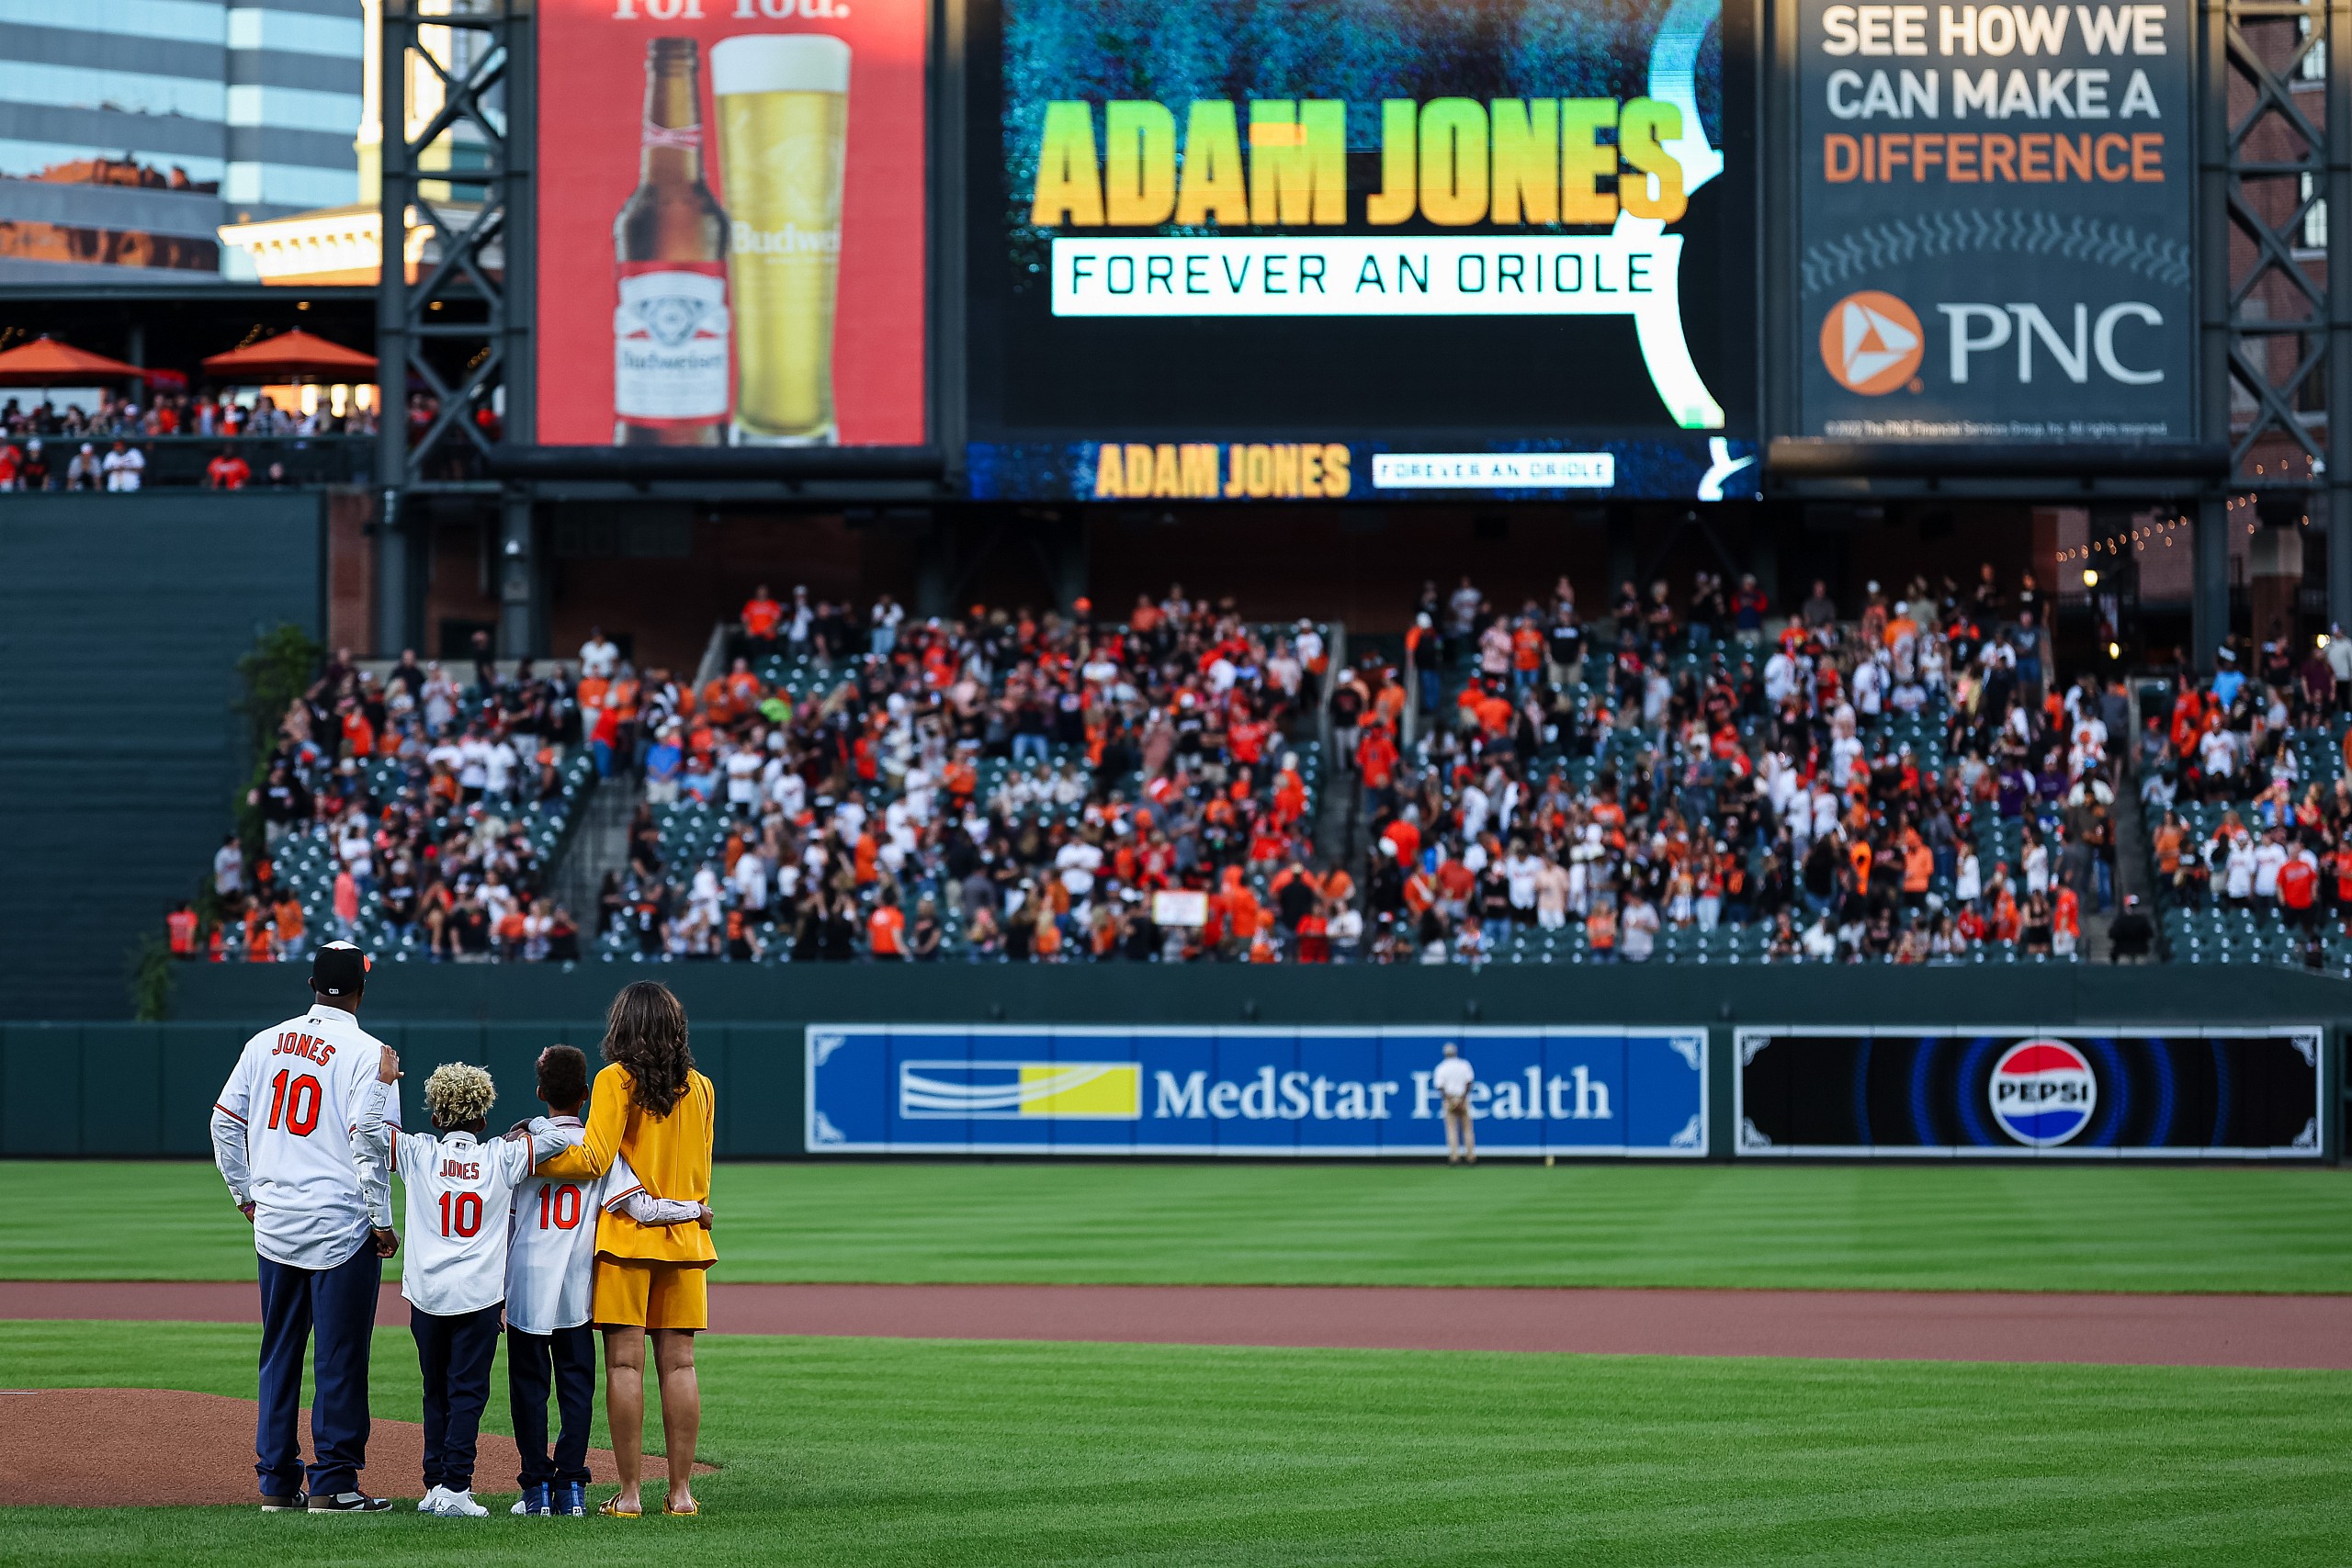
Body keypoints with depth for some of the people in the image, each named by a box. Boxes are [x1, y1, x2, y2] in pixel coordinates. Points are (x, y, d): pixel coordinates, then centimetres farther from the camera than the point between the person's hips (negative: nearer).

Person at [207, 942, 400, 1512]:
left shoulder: (264, 1043, 8)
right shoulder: (365, 1051, -8)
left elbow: (225, 1122, 10)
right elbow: (367, 1141, -15)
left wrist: (245, 1194, 18)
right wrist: (382, 1220, -10)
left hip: (273, 1222, 5)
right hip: (340, 1224, -5)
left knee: (279, 1352, 12)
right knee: (339, 1355, 0)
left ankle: (275, 1481, 14)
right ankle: (333, 1483, 0)